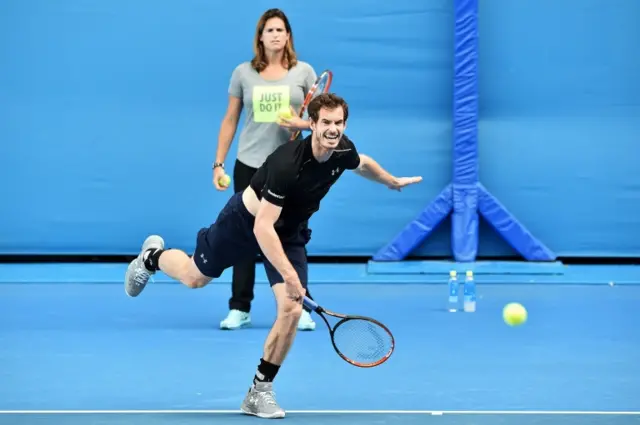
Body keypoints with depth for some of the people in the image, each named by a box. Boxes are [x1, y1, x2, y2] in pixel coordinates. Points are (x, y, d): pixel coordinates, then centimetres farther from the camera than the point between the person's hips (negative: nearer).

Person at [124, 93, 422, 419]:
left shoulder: (343, 151, -18)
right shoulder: (288, 163, -39)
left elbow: (363, 164, 10)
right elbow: (263, 227, -41)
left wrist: (393, 182, 25)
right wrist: (288, 274, -47)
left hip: (289, 233, 5)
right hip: (246, 221, -5)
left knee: (292, 310, -12)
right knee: (195, 278, 18)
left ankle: (259, 391, 3)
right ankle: (152, 256, 54)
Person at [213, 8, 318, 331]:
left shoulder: (304, 72, 2)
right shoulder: (243, 73, 4)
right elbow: (230, 120, 8)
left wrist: (303, 123, -17)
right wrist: (218, 163, 3)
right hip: (249, 166, 1)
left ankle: (300, 309, 5)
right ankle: (239, 309, 10)